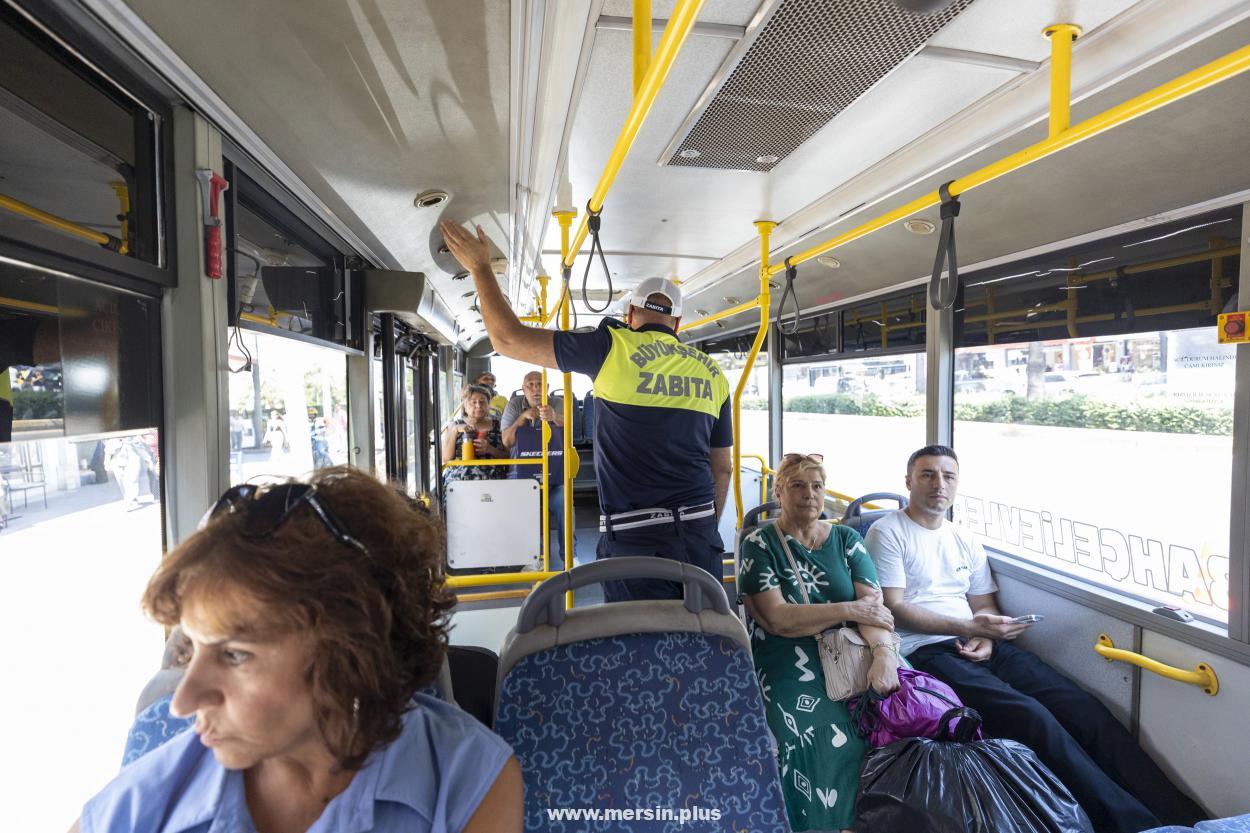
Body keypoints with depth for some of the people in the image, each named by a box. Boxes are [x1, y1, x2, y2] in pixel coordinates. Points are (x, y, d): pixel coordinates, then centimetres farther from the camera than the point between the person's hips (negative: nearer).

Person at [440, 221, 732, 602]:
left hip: (634, 539, -5)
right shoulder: (712, 372, 11)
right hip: (699, 534, 5)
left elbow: (509, 339, 0)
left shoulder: (614, 347, -5)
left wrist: (480, 266, 12)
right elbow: (723, 469, 14)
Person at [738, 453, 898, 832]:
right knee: (832, 740, -28)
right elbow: (778, 618, -9)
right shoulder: (760, 544, 2)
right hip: (790, 661, -3)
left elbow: (874, 604, -1)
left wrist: (884, 653, -21)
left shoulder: (846, 539, 13)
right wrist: (849, 609, -10)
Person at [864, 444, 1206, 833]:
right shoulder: (888, 533, -2)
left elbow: (985, 605, 19)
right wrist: (969, 628, -16)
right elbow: (894, 608, -9)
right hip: (926, 651, -6)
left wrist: (986, 639, -4)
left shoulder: (964, 539, 20)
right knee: (1031, 716, -26)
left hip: (979, 647, 7)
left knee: (1084, 707, -12)